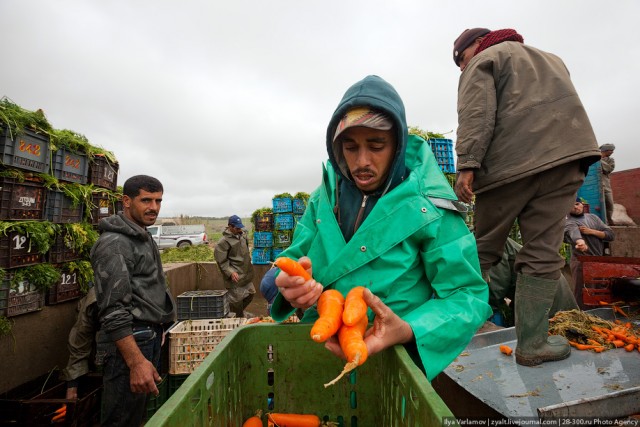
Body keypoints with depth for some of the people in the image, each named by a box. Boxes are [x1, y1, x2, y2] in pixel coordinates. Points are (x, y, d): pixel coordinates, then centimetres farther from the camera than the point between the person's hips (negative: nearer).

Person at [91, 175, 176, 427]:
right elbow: (112, 310, -22)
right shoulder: (114, 243, -17)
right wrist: (136, 362, -25)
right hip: (132, 340, -9)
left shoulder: (144, 238, 13)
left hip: (151, 337, 9)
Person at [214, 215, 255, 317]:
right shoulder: (224, 241, -16)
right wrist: (230, 272, -23)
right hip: (235, 276, -8)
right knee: (237, 299, -2)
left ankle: (239, 313, 36)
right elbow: (221, 261, -17)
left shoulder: (242, 235, 8)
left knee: (250, 294, 17)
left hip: (246, 274, 8)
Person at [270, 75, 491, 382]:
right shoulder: (325, 197, 2)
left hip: (394, 356, -2)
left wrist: (408, 331, -26)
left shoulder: (427, 207, -10)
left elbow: (467, 295, -8)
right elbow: (296, 256, 4)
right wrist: (291, 287, -19)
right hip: (319, 343, 3)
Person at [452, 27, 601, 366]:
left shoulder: (483, 61, 10)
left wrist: (467, 164, -17)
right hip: (569, 152, 5)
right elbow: (565, 104, 30)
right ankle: (531, 344, 3)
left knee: (484, 248, 5)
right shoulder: (550, 58, 34)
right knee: (542, 252, 2)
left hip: (512, 161, -5)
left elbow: (476, 115, -9)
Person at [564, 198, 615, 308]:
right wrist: (580, 241, -53)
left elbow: (611, 235, 8)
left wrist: (592, 231, -9)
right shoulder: (569, 222, -7)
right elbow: (574, 232, -31)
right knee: (581, 294, -8)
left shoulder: (593, 217, 13)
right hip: (582, 262, -6)